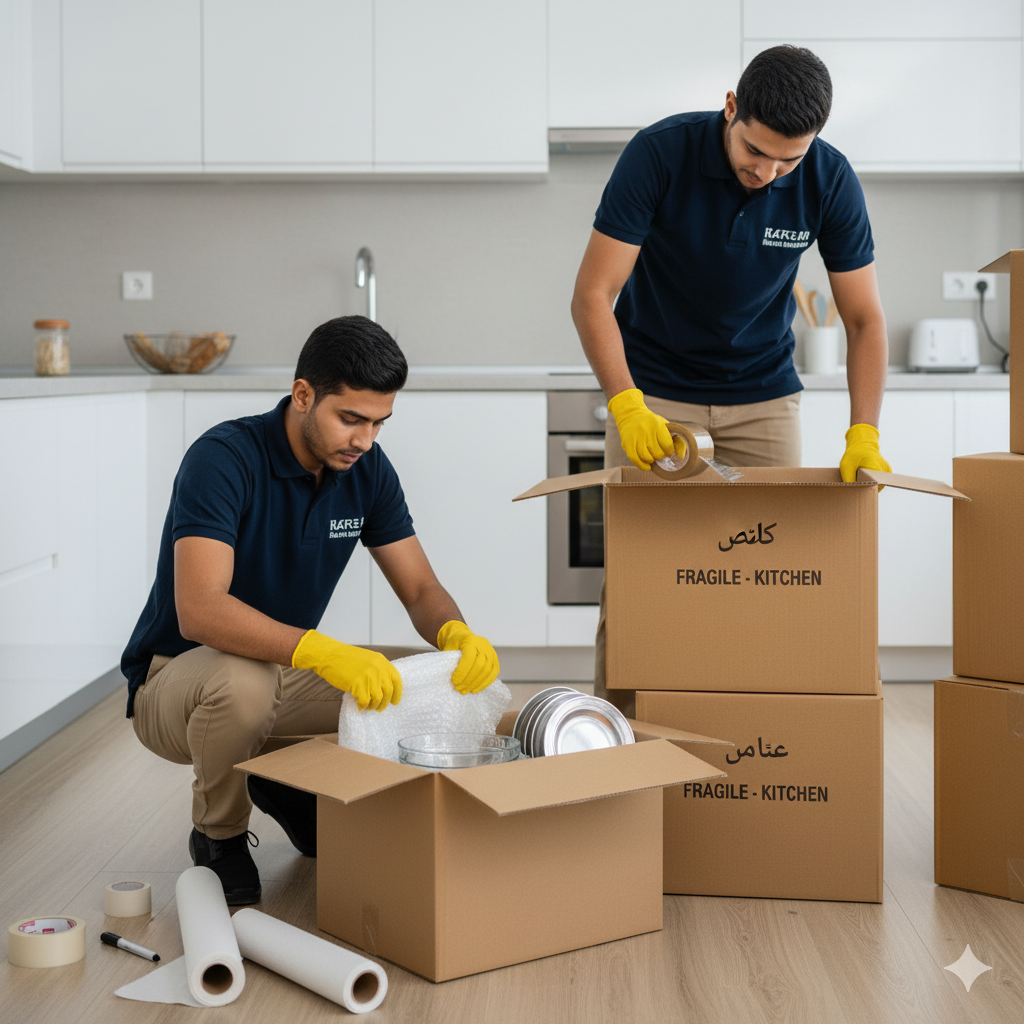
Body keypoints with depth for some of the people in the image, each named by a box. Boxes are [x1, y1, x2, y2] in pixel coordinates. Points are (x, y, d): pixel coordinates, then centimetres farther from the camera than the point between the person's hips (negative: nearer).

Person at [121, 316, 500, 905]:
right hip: (176, 674, -6)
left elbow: (421, 590, -5)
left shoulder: (368, 470, -6)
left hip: (286, 667, 6)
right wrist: (323, 652, -52)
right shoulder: (224, 458, -27)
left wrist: (456, 635, -30)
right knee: (241, 681, -39)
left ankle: (288, 784, 13)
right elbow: (199, 611, -38)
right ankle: (219, 836, -7)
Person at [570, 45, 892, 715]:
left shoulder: (830, 180, -15)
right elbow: (593, 294, -21)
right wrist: (627, 406, -35)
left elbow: (864, 317, -9)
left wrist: (864, 434, -22)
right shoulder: (659, 153, -22)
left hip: (764, 395, 2)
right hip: (655, 390, -2)